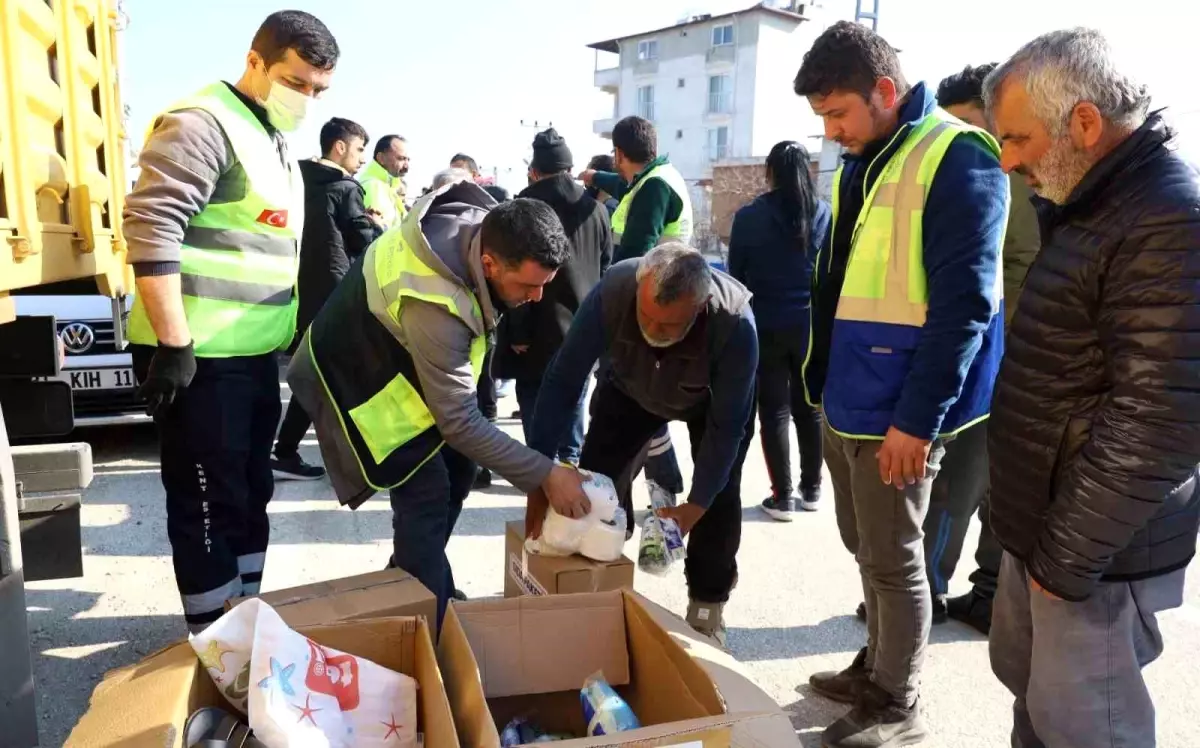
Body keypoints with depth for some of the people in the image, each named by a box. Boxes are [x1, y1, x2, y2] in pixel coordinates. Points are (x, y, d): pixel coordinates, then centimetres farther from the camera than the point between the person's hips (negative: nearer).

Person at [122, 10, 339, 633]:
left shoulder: (276, 143, 17)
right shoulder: (203, 123, -12)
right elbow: (151, 226, -21)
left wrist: (287, 335, 23)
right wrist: (173, 343, -23)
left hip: (256, 352, 9)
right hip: (199, 356, -9)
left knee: (251, 494, 17)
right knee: (210, 504, 1)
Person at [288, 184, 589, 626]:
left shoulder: (487, 223, -18)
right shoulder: (435, 303, -42)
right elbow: (460, 423, -35)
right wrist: (545, 475, -31)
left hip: (403, 354, 9)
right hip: (357, 374, -8)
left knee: (457, 468, 11)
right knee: (427, 494, -14)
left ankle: (408, 581, 28)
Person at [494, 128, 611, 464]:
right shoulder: (594, 207, 5)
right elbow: (605, 269, 11)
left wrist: (517, 331, -9)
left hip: (540, 330, -5)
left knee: (537, 410, 3)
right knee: (573, 404, 16)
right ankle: (570, 462, 25)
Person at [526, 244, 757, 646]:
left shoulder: (735, 323, -41)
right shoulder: (611, 291, -39)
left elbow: (727, 425, -29)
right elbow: (563, 382, -31)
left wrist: (697, 503, -25)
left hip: (714, 399, -1)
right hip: (630, 389, 2)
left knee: (719, 495, -11)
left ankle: (707, 605, 10)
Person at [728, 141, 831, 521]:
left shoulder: (749, 216, -7)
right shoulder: (825, 213, 0)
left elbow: (736, 274, -2)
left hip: (766, 327, -3)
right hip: (812, 326, 3)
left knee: (775, 411, 4)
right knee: (809, 408, 13)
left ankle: (782, 497, 6)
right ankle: (811, 489, 23)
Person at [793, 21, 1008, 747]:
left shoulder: (957, 159, -13)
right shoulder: (860, 165, 12)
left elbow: (963, 304, -18)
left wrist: (917, 418, -20)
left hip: (899, 410, -8)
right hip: (847, 400, 8)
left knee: (893, 559, 5)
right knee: (866, 549, 19)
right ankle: (877, 668, 38)